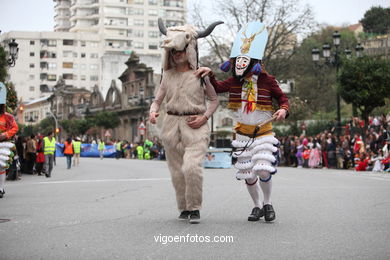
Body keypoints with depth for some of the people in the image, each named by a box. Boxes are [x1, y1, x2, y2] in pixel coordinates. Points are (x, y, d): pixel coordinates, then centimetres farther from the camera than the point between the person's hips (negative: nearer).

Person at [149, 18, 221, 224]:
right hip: (172, 124, 4)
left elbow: (214, 100, 9)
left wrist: (204, 117, -8)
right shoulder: (168, 75, 12)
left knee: (192, 167, -20)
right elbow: (157, 101, 12)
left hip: (195, 126, -3)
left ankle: (195, 209, -6)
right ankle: (184, 208, 21)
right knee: (177, 171, 5)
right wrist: (153, 112, -10)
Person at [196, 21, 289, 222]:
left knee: (263, 171, -17)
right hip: (243, 134, 3)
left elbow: (282, 98, -2)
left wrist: (283, 109, -23)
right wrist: (210, 74, -12)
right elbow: (217, 88, 4)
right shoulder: (235, 81, -3)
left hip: (264, 133, -3)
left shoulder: (267, 81, -11)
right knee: (247, 174, 6)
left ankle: (268, 203, 9)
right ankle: (257, 206, 27)